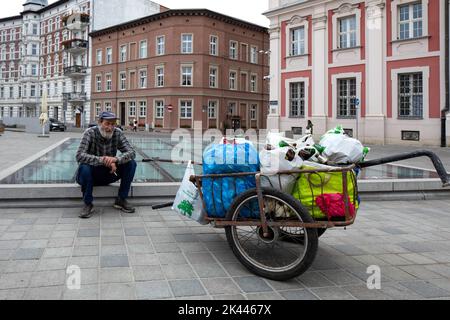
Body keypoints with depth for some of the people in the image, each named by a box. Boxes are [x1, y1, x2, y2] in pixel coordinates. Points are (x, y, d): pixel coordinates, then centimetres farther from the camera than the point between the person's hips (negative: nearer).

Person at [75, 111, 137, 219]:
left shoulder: (117, 133, -9)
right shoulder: (90, 133, -18)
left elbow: (132, 152, -18)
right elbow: (79, 156, -30)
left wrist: (116, 159, -38)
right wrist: (102, 160, -43)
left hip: (109, 173, 3)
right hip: (91, 175, -3)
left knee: (131, 163, -16)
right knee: (84, 167, -36)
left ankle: (121, 200, -5)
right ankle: (88, 205, -17)